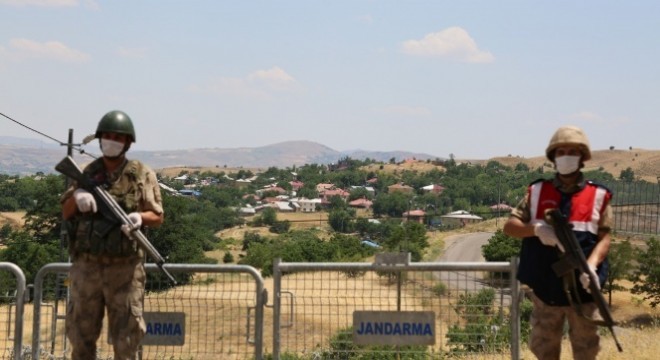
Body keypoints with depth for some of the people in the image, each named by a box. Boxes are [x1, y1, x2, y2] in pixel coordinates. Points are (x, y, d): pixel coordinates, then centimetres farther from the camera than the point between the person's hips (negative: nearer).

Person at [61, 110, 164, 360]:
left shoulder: (142, 175, 2)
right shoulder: (87, 173, 9)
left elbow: (157, 217, 0)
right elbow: (65, 213, 7)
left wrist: (140, 217, -22)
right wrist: (77, 196, -14)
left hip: (124, 267, -2)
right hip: (87, 265, 3)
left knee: (127, 333, 2)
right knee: (81, 333, 10)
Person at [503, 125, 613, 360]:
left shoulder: (598, 196, 2)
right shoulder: (537, 192, 5)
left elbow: (604, 238, -3)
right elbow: (509, 226, 2)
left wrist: (591, 266, -22)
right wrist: (536, 229, -18)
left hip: (582, 289, -1)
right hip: (545, 287, 1)